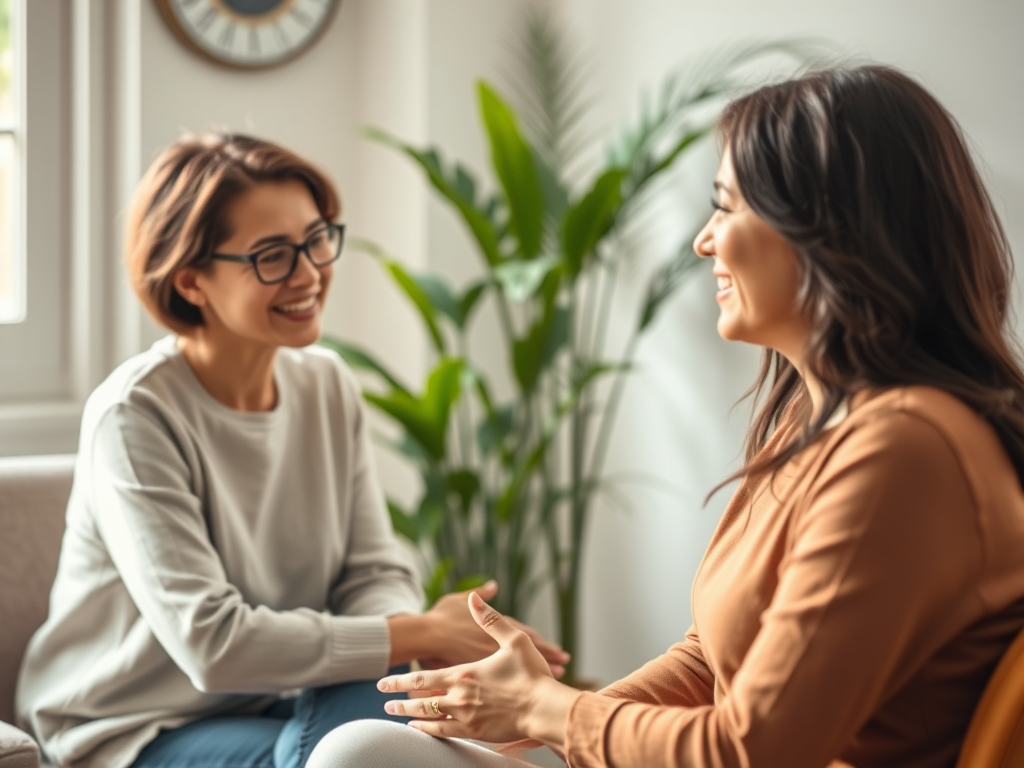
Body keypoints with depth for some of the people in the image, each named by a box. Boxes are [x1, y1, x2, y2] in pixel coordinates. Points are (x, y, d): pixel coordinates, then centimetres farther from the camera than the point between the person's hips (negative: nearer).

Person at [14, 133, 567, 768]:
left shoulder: (329, 388, 3)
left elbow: (374, 574, 1)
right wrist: (419, 634, -24)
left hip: (270, 705, 6)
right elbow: (212, 643, -26)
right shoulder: (134, 416, -20)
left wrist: (443, 649, -24)